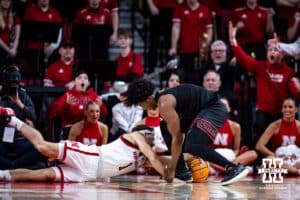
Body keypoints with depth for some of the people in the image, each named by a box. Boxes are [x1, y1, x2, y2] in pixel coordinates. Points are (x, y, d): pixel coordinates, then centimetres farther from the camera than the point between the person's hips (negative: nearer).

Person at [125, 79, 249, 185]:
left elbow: (177, 138, -19)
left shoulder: (164, 104, -20)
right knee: (165, 128, 13)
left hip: (214, 109, -11)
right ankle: (182, 172, 10)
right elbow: (177, 132, 22)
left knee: (192, 146, -26)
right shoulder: (162, 98, 11)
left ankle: (235, 168, -23)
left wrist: (171, 169, -13)